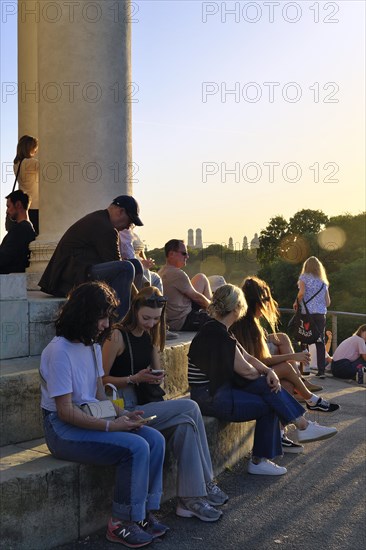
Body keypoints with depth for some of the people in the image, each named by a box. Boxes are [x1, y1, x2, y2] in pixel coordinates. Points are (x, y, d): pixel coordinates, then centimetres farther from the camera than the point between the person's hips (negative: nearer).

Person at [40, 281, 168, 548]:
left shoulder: (93, 345, 8)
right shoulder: (60, 351, -19)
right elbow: (66, 411, -21)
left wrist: (122, 414, -3)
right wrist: (110, 426, -21)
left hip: (92, 418, 9)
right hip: (63, 429, -9)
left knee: (155, 439, -8)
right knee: (135, 448, -24)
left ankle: (143, 511, 2)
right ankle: (122, 523, -7)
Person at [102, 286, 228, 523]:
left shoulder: (149, 336, 13)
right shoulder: (118, 336, -11)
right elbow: (101, 380, -12)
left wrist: (157, 378, 0)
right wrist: (134, 379, -21)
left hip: (144, 405, 7)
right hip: (124, 411, -7)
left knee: (185, 425, -20)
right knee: (190, 408, -18)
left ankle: (190, 498, -13)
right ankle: (206, 483, -7)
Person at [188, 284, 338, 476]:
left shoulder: (218, 330, 11)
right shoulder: (218, 335, -21)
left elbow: (247, 357, 10)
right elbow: (246, 370, -18)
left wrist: (268, 371, -7)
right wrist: (263, 375, 4)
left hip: (218, 389, 10)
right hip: (211, 398, -10)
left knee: (268, 386, -2)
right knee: (269, 405, -9)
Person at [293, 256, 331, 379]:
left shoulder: (304, 277, 3)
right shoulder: (323, 282, 16)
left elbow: (302, 292, -14)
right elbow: (328, 302, 13)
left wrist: (296, 303, 1)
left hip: (308, 313, -3)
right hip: (321, 314, 3)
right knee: (320, 342, 4)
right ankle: (321, 370, 3)